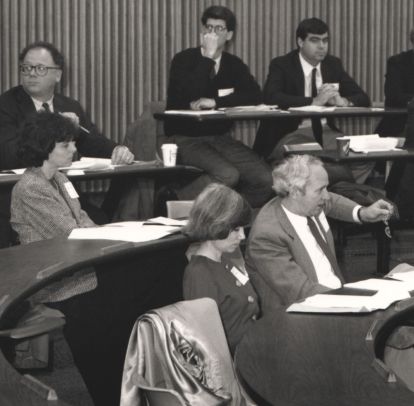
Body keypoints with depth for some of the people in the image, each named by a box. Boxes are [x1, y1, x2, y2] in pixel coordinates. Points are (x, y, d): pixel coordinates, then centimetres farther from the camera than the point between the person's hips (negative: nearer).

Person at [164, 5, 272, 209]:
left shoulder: (233, 64, 10)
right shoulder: (184, 60, -3)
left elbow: (255, 95, -7)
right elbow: (190, 96, -22)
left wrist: (215, 102, -19)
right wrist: (208, 56, -16)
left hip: (220, 138, 5)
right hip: (185, 139, -5)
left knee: (265, 180, -17)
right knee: (227, 175, -32)